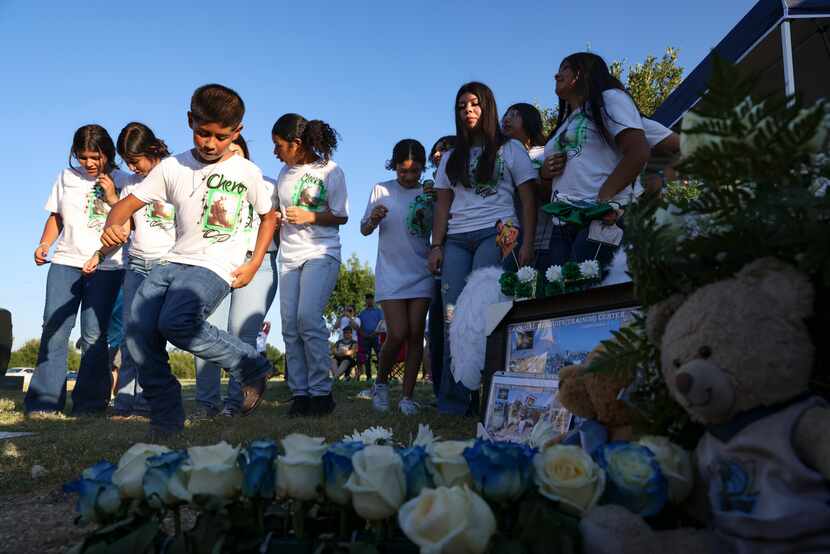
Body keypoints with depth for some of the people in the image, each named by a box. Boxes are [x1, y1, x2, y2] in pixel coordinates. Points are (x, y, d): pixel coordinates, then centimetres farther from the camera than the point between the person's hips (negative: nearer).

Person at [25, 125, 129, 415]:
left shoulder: (121, 181, 4)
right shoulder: (67, 177, 13)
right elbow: (56, 216, 21)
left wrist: (113, 198, -11)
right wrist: (44, 244, 7)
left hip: (106, 266, -3)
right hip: (65, 262, 3)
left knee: (94, 334, -7)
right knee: (54, 330, -2)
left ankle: (90, 403, 1)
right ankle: (44, 400, 4)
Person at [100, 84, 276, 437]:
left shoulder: (247, 172, 2)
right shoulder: (173, 167, 6)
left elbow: (269, 215, 14)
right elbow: (127, 203, 5)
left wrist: (253, 265, 4)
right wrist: (112, 225, -19)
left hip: (217, 267, -4)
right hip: (174, 261, 4)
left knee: (176, 321, -29)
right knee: (139, 330, -12)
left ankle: (251, 367, -8)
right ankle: (166, 417, 5)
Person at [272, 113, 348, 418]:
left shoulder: (331, 171, -3)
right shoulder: (284, 173, 12)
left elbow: (341, 216, -2)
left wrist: (309, 216, -14)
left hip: (321, 253, -6)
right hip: (289, 256, 6)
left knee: (308, 317, -19)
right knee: (290, 326, 0)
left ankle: (320, 391, -9)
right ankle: (299, 393, 6)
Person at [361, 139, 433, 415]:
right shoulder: (382, 191, 4)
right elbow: (364, 230, 5)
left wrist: (435, 202, -12)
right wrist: (373, 219, -17)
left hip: (421, 274, 2)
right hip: (391, 274, -2)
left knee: (415, 334, -2)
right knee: (397, 334, -10)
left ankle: (408, 396, 6)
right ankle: (381, 383, 16)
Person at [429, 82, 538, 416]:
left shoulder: (510, 148, 14)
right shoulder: (451, 158, 25)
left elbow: (528, 200, 6)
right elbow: (442, 204, 18)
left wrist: (527, 244, -6)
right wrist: (436, 246, 4)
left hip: (497, 233, -3)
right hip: (456, 239, 4)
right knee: (453, 316, -9)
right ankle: (453, 399, -6)